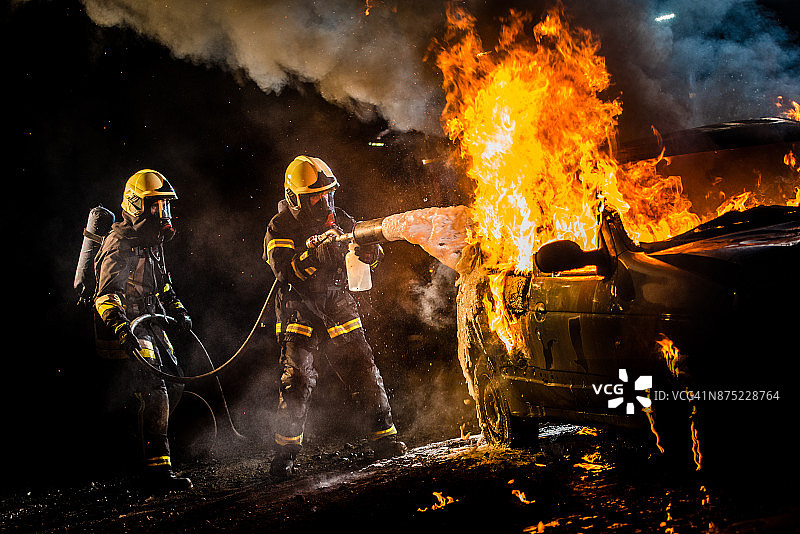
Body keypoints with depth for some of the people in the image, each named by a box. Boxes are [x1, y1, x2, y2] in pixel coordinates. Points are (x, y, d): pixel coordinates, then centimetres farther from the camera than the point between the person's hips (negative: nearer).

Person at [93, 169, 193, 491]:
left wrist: (178, 311, 19)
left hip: (150, 325, 10)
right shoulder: (120, 244, -16)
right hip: (126, 333, -10)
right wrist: (121, 327, -43)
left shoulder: (152, 242, 15)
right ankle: (156, 470, -19)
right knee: (153, 394, -18)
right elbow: (108, 293, -28)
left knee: (173, 386, 11)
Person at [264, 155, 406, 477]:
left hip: (339, 310, 3)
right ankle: (285, 451, -2)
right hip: (300, 314, -3)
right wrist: (316, 255, -35)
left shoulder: (338, 220, 6)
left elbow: (372, 259, 8)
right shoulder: (280, 229, -5)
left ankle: (384, 438, 6)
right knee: (297, 379, -13)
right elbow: (286, 272, -21)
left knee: (363, 372, -4)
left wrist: (369, 247, -16)